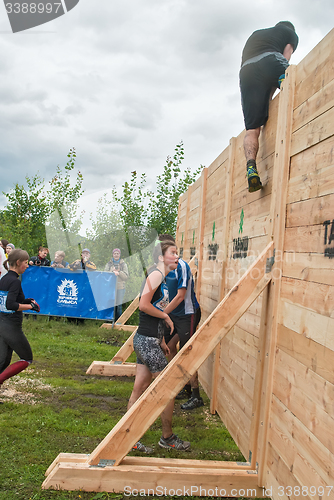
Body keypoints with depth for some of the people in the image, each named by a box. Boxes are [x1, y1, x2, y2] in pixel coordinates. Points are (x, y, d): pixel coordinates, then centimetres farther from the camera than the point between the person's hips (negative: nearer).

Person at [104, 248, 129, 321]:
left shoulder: (123, 264, 8)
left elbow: (126, 276, 1)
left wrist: (119, 272, -13)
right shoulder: (108, 264, 11)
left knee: (118, 306, -3)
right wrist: (112, 272, -16)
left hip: (120, 288, -1)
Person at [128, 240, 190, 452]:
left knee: (139, 390, 12)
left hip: (148, 340, 9)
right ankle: (168, 438, 20)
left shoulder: (161, 277, 16)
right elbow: (144, 305, -23)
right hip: (147, 341, -9)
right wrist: (166, 316, -9)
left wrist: (161, 341, 20)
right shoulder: (156, 274, -13)